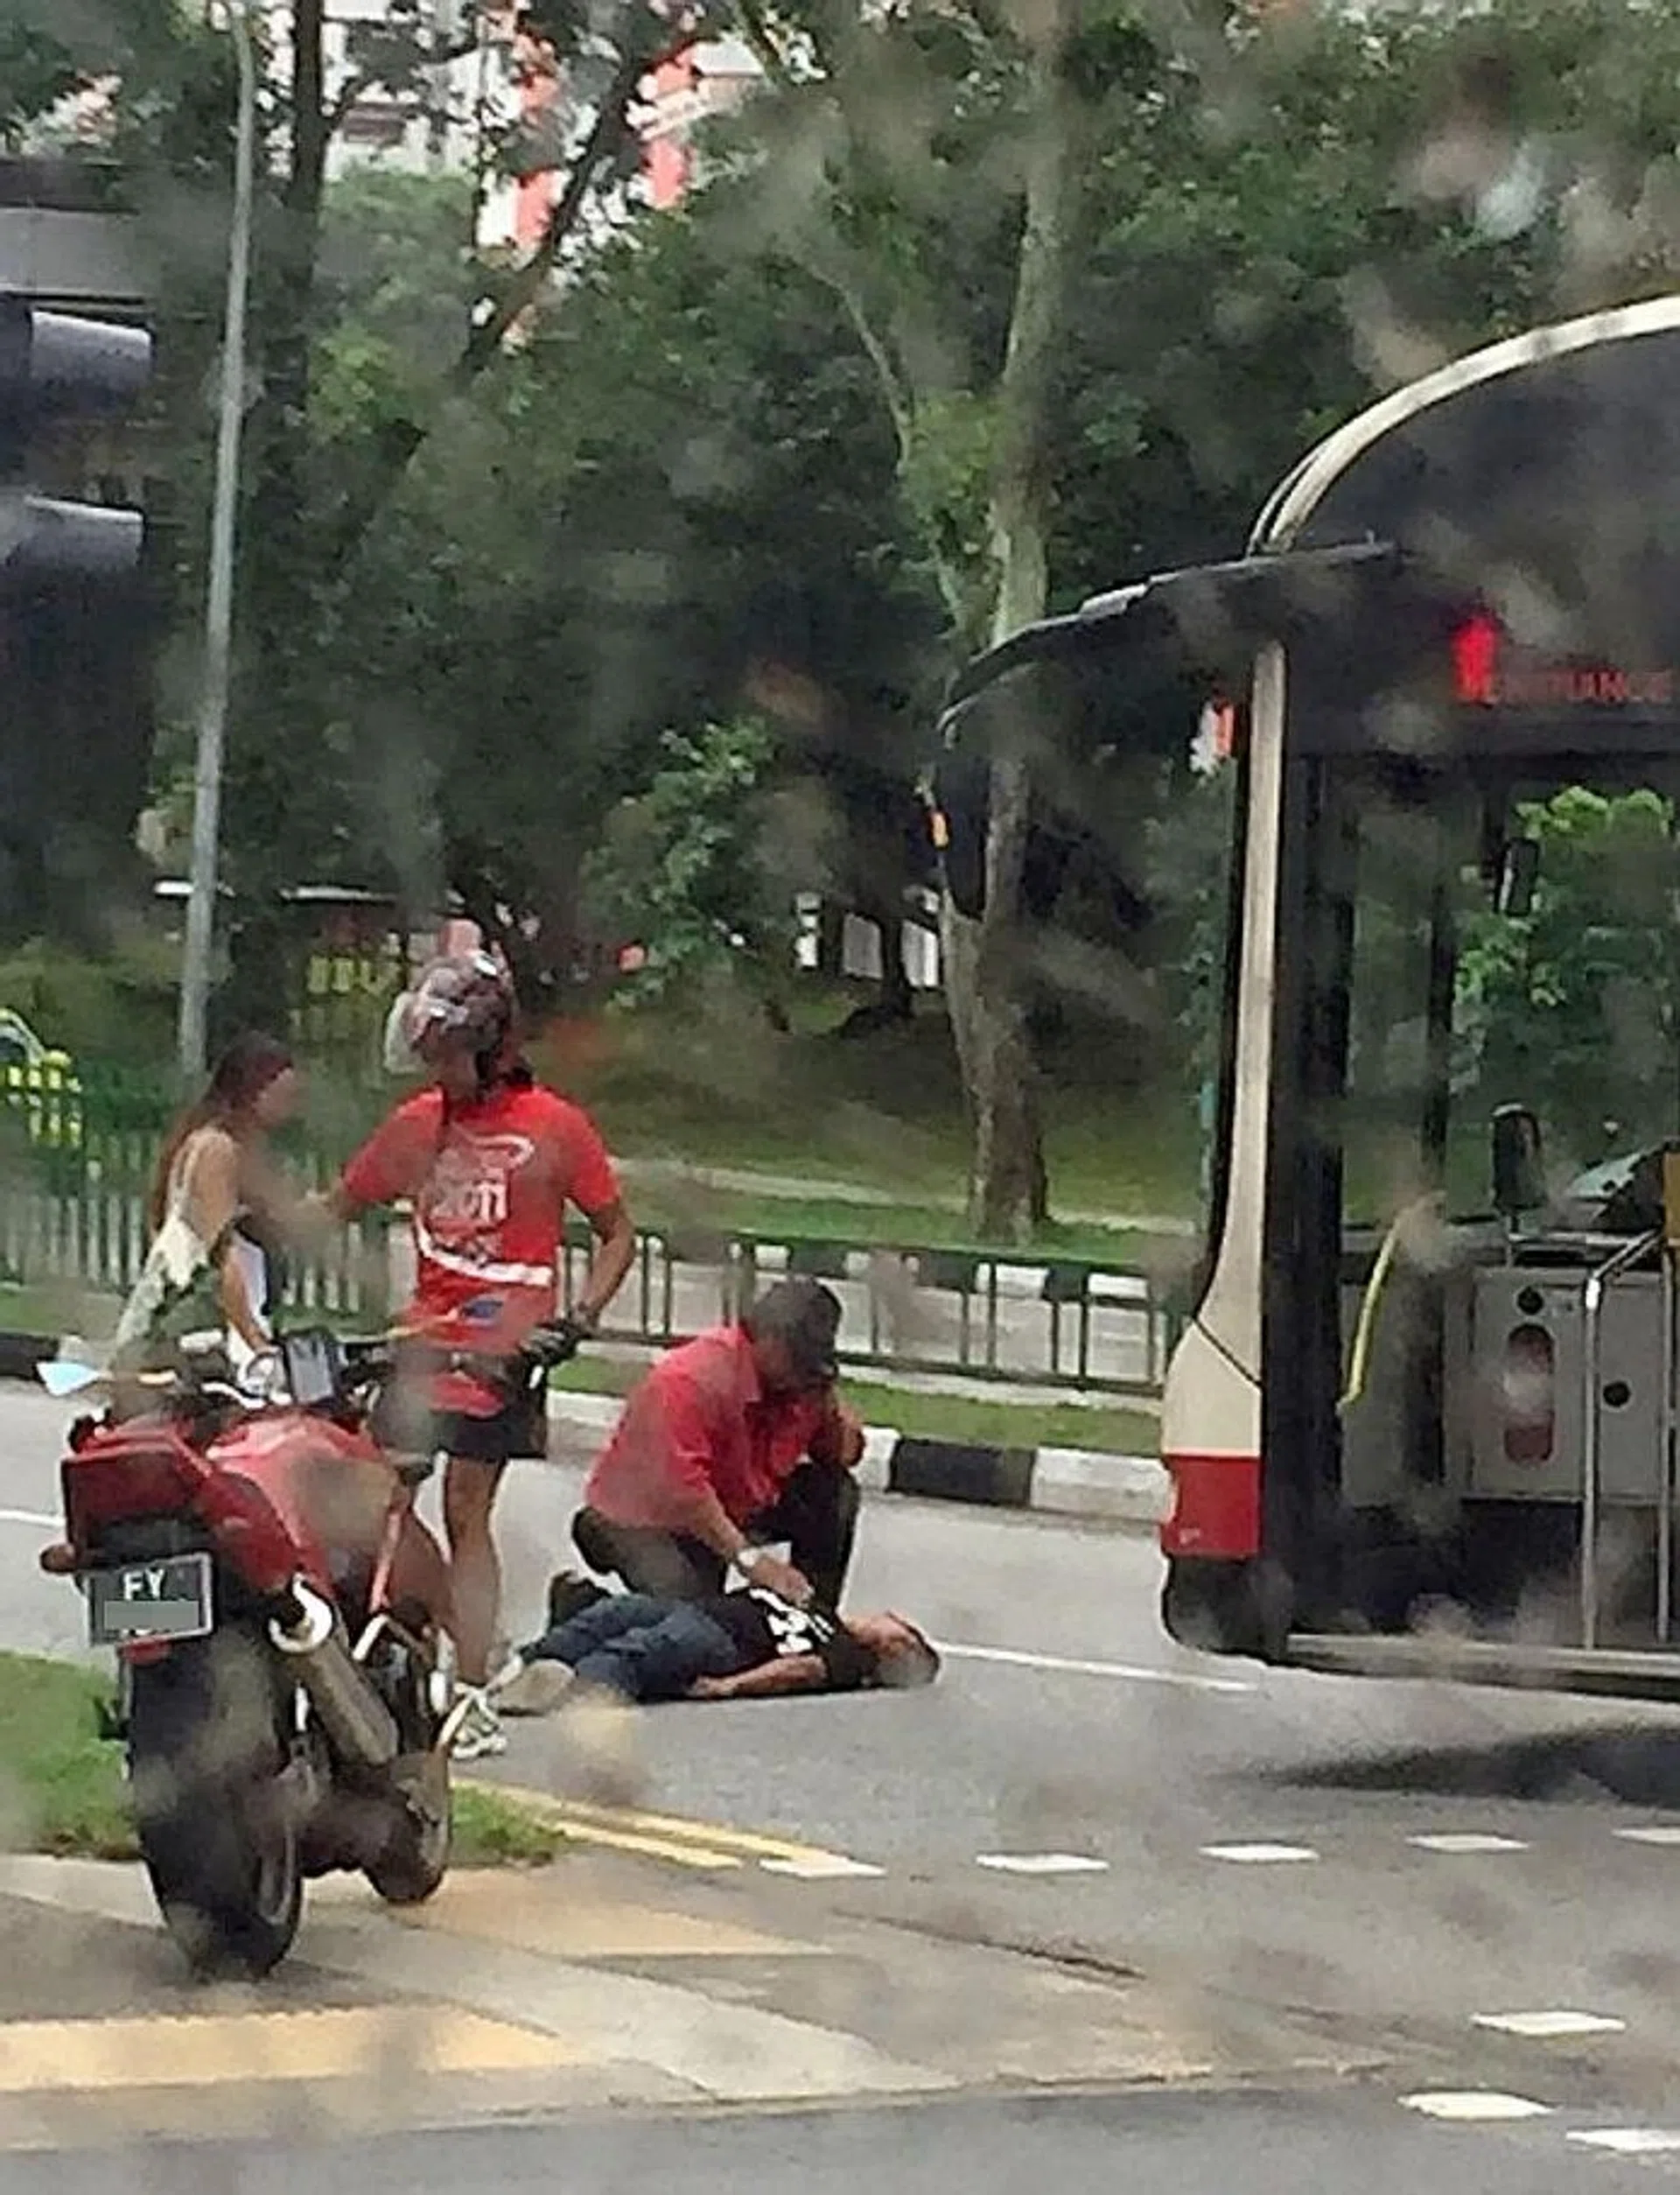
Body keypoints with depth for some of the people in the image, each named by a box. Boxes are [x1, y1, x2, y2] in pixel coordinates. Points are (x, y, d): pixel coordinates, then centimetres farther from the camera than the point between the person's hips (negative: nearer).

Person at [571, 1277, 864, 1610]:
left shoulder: (803, 1376, -7)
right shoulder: (688, 1380, -31)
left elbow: (844, 1454, 5)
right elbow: (681, 1490, -39)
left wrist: (829, 1406, -19)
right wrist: (751, 1560, -42)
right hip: (645, 1517, -7)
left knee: (836, 1492, -8)